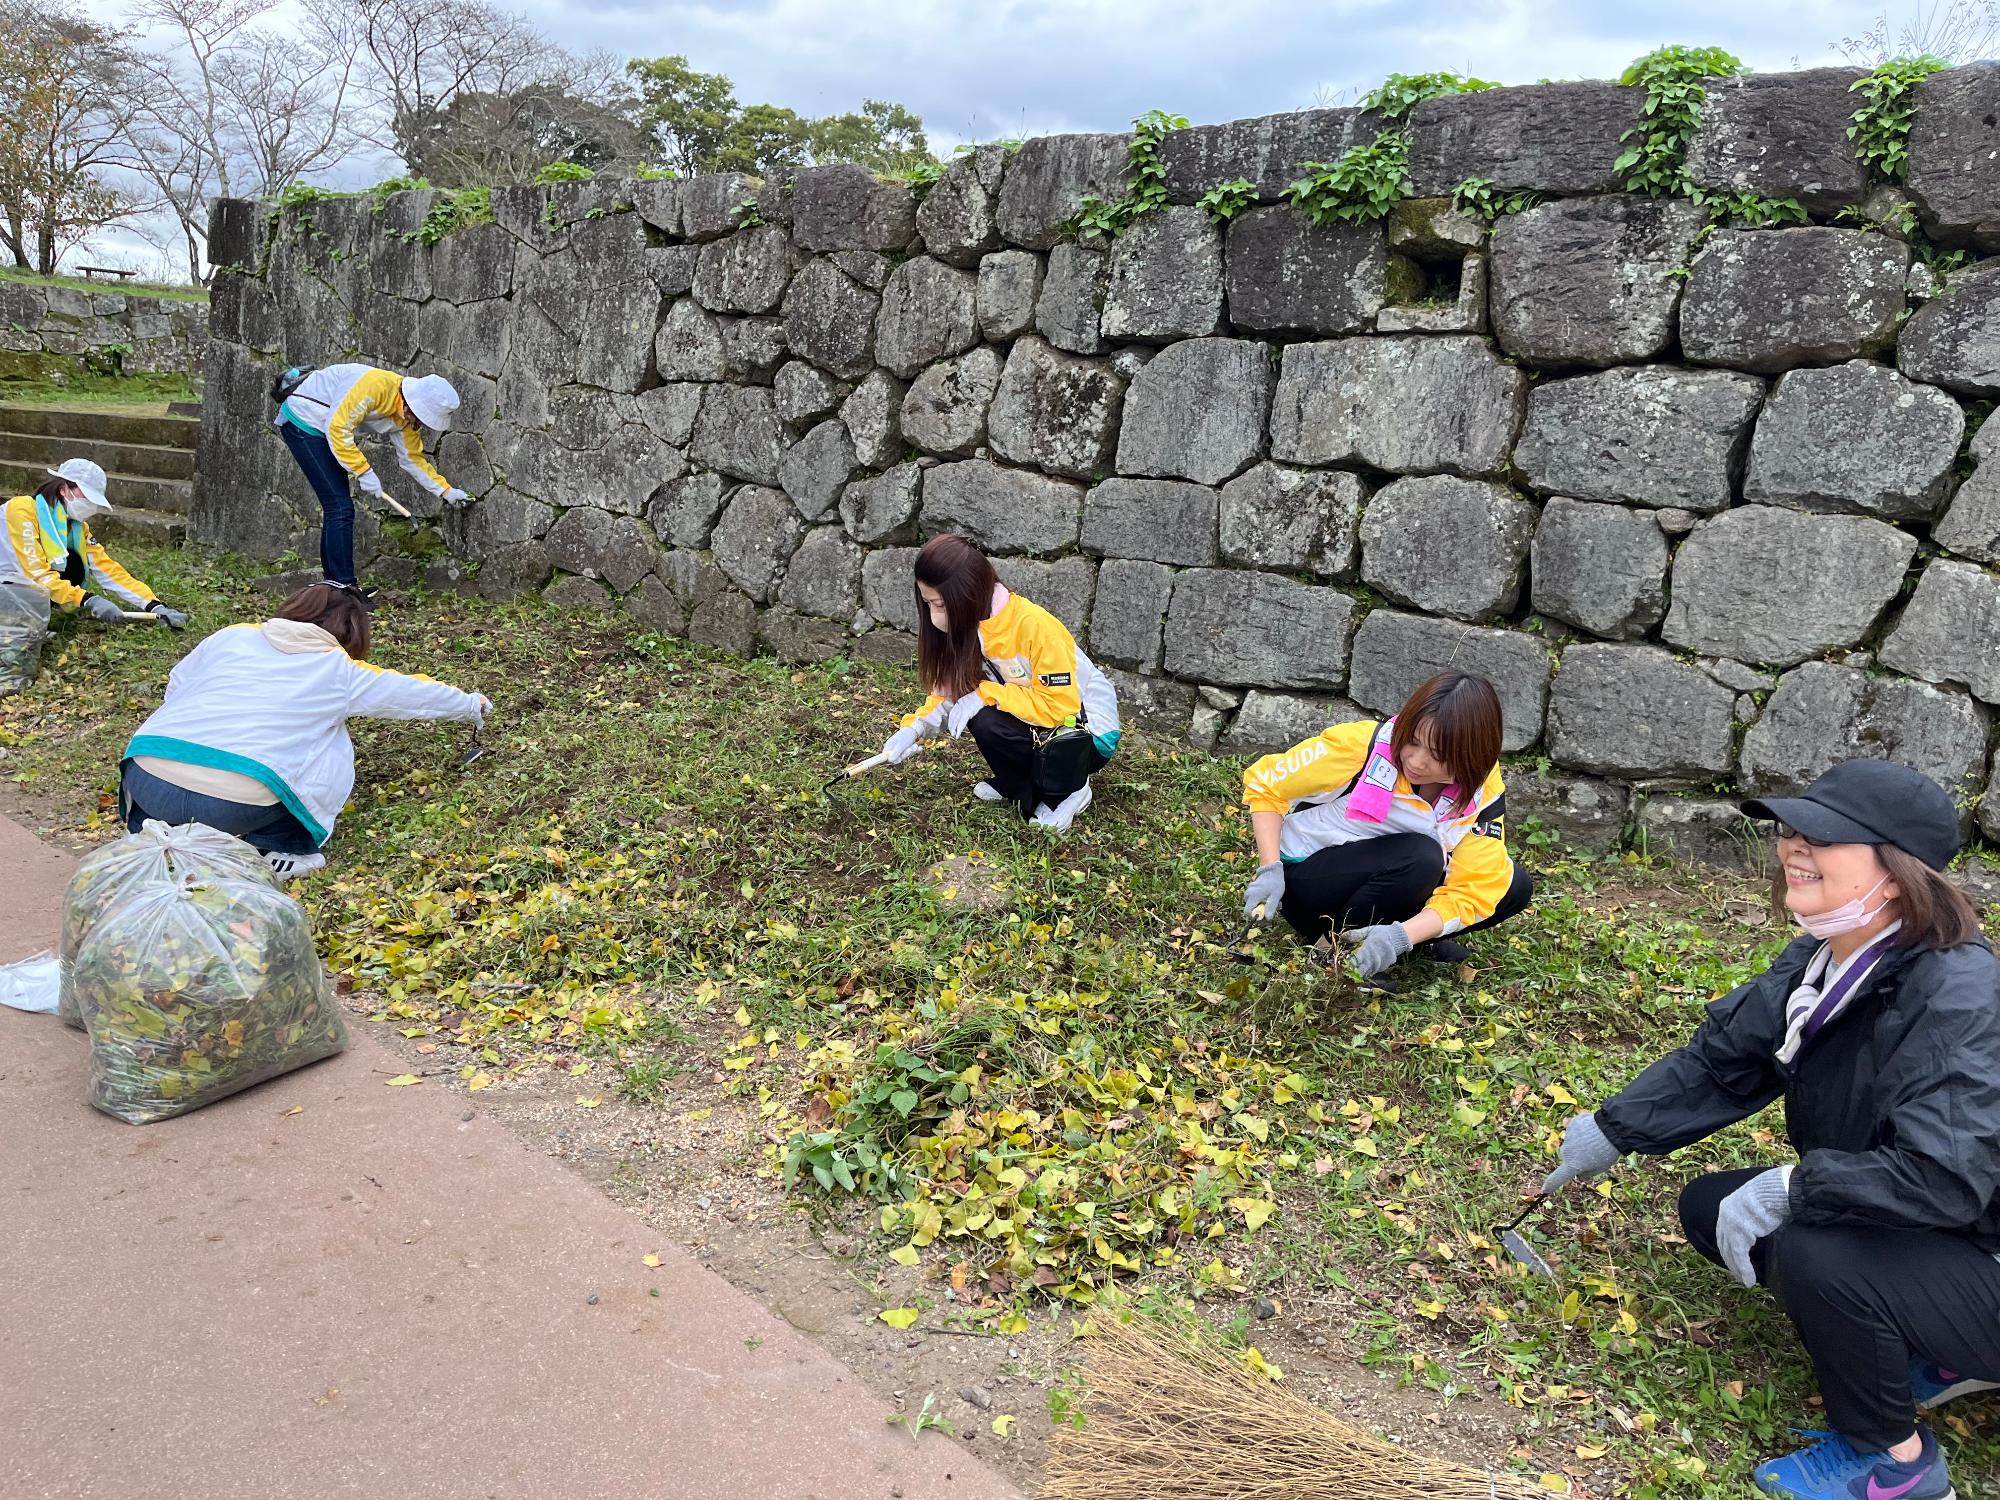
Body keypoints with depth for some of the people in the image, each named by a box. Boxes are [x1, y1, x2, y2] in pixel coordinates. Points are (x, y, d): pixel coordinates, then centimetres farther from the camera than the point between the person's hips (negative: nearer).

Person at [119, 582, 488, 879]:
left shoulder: (231, 636, 17)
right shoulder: (342, 672, 12)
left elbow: (176, 688, 28)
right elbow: (414, 692, 26)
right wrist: (472, 705, 42)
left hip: (148, 782, 4)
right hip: (233, 806, -3)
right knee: (329, 748, 20)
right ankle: (283, 848, 12)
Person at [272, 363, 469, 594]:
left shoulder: (408, 413, -3)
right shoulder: (375, 385, -30)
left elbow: (413, 458, 8)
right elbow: (337, 428, -30)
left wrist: (446, 491, 3)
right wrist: (363, 471, -27)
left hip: (321, 428, 10)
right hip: (302, 421, -10)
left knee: (337, 508, 12)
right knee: (341, 508, -15)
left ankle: (333, 582, 21)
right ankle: (344, 587, -13)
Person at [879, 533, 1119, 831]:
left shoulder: (1035, 627, -29)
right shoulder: (970, 626, -7)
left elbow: (1060, 706, -29)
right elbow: (951, 689, 1)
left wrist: (987, 694, -29)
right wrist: (914, 728, -15)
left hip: (1089, 734, -7)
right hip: (1036, 727, 7)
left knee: (989, 723, -28)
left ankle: (1065, 791, -5)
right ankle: (1015, 784, 6)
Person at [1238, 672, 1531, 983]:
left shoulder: (1484, 791, -14)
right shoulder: (1361, 745, -25)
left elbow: (1472, 889, -19)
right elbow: (1265, 784, -13)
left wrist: (1401, 936, -36)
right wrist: (1270, 870, -24)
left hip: (1388, 880, 4)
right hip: (1305, 877, -4)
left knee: (1514, 886, -11)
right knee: (1420, 855, -32)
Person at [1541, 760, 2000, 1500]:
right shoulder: (1822, 962, -6)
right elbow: (1721, 1059, 3)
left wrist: (1788, 1186, -33)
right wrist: (1612, 1129, 1)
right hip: (1894, 1226, 9)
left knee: (1811, 1250, -32)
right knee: (1710, 1208, 6)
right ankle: (1929, 1362, 18)